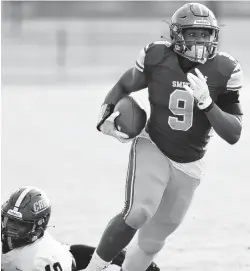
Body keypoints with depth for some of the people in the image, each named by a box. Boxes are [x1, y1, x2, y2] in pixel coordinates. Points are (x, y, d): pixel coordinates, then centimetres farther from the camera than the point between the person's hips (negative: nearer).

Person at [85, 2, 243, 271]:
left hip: (188, 166, 3)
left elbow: (233, 134, -15)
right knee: (138, 213, -28)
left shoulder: (224, 70, -13)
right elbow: (123, 87, 5)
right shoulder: (157, 56, -16)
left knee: (153, 239, 13)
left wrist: (206, 102, -30)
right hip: (152, 148, -3)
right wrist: (105, 116, -14)